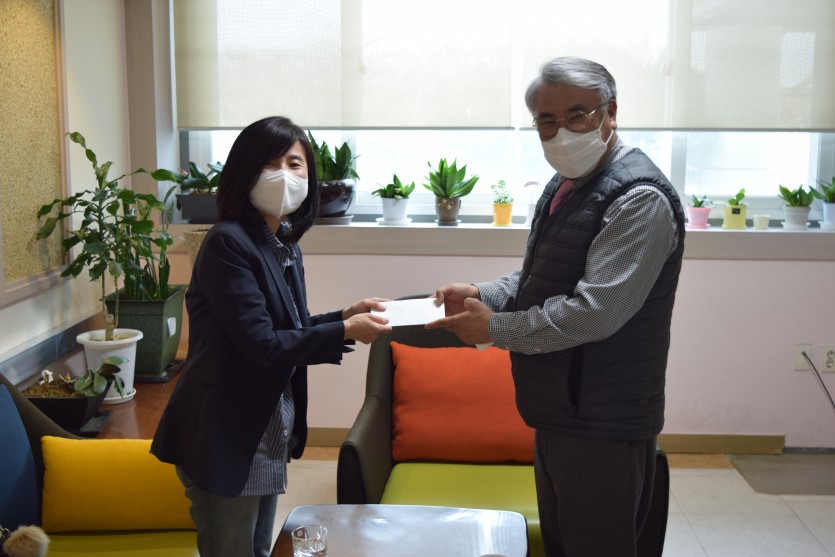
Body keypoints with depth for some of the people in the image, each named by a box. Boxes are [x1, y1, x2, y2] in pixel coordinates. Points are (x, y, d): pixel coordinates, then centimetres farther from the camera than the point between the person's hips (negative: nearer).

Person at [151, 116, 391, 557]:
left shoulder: (285, 246, 8)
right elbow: (260, 343, -23)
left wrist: (345, 316, -1)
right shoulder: (228, 243, -18)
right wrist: (345, 332, -18)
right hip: (224, 435, -8)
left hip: (268, 430, 8)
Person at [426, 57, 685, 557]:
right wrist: (481, 295, 2)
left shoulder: (641, 198, -20)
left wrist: (496, 328, -17)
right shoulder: (564, 186, 11)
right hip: (559, 413, 9)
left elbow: (594, 311, -27)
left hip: (603, 424, -9)